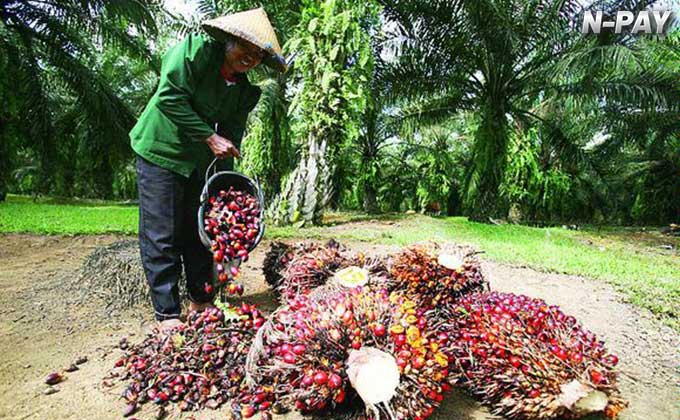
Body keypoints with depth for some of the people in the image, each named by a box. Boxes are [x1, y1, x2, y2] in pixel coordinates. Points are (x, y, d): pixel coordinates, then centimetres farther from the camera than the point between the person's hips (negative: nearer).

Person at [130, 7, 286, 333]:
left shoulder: (246, 89, 3)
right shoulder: (197, 48, -14)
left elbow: (232, 136, 3)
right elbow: (170, 96, -21)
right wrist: (210, 136, -22)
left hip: (201, 161, 6)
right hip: (161, 151, -6)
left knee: (201, 231, 8)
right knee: (161, 236, -5)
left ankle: (200, 302, 21)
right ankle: (167, 315, 4)